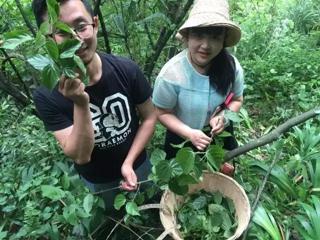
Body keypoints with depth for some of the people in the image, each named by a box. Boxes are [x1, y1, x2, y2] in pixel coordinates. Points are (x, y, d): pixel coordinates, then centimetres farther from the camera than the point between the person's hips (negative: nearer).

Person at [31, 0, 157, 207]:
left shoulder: (127, 70, -23)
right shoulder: (47, 95, -26)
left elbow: (149, 117, -10)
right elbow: (81, 156, -28)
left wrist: (129, 162, -15)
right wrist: (81, 104, -42)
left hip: (138, 164, 1)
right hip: (97, 181, -1)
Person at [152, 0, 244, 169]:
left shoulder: (232, 66, -20)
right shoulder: (171, 73, -29)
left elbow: (236, 100, -3)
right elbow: (162, 113, -17)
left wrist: (223, 116, -24)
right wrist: (189, 133, -29)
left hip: (220, 136, 3)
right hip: (182, 139, -2)